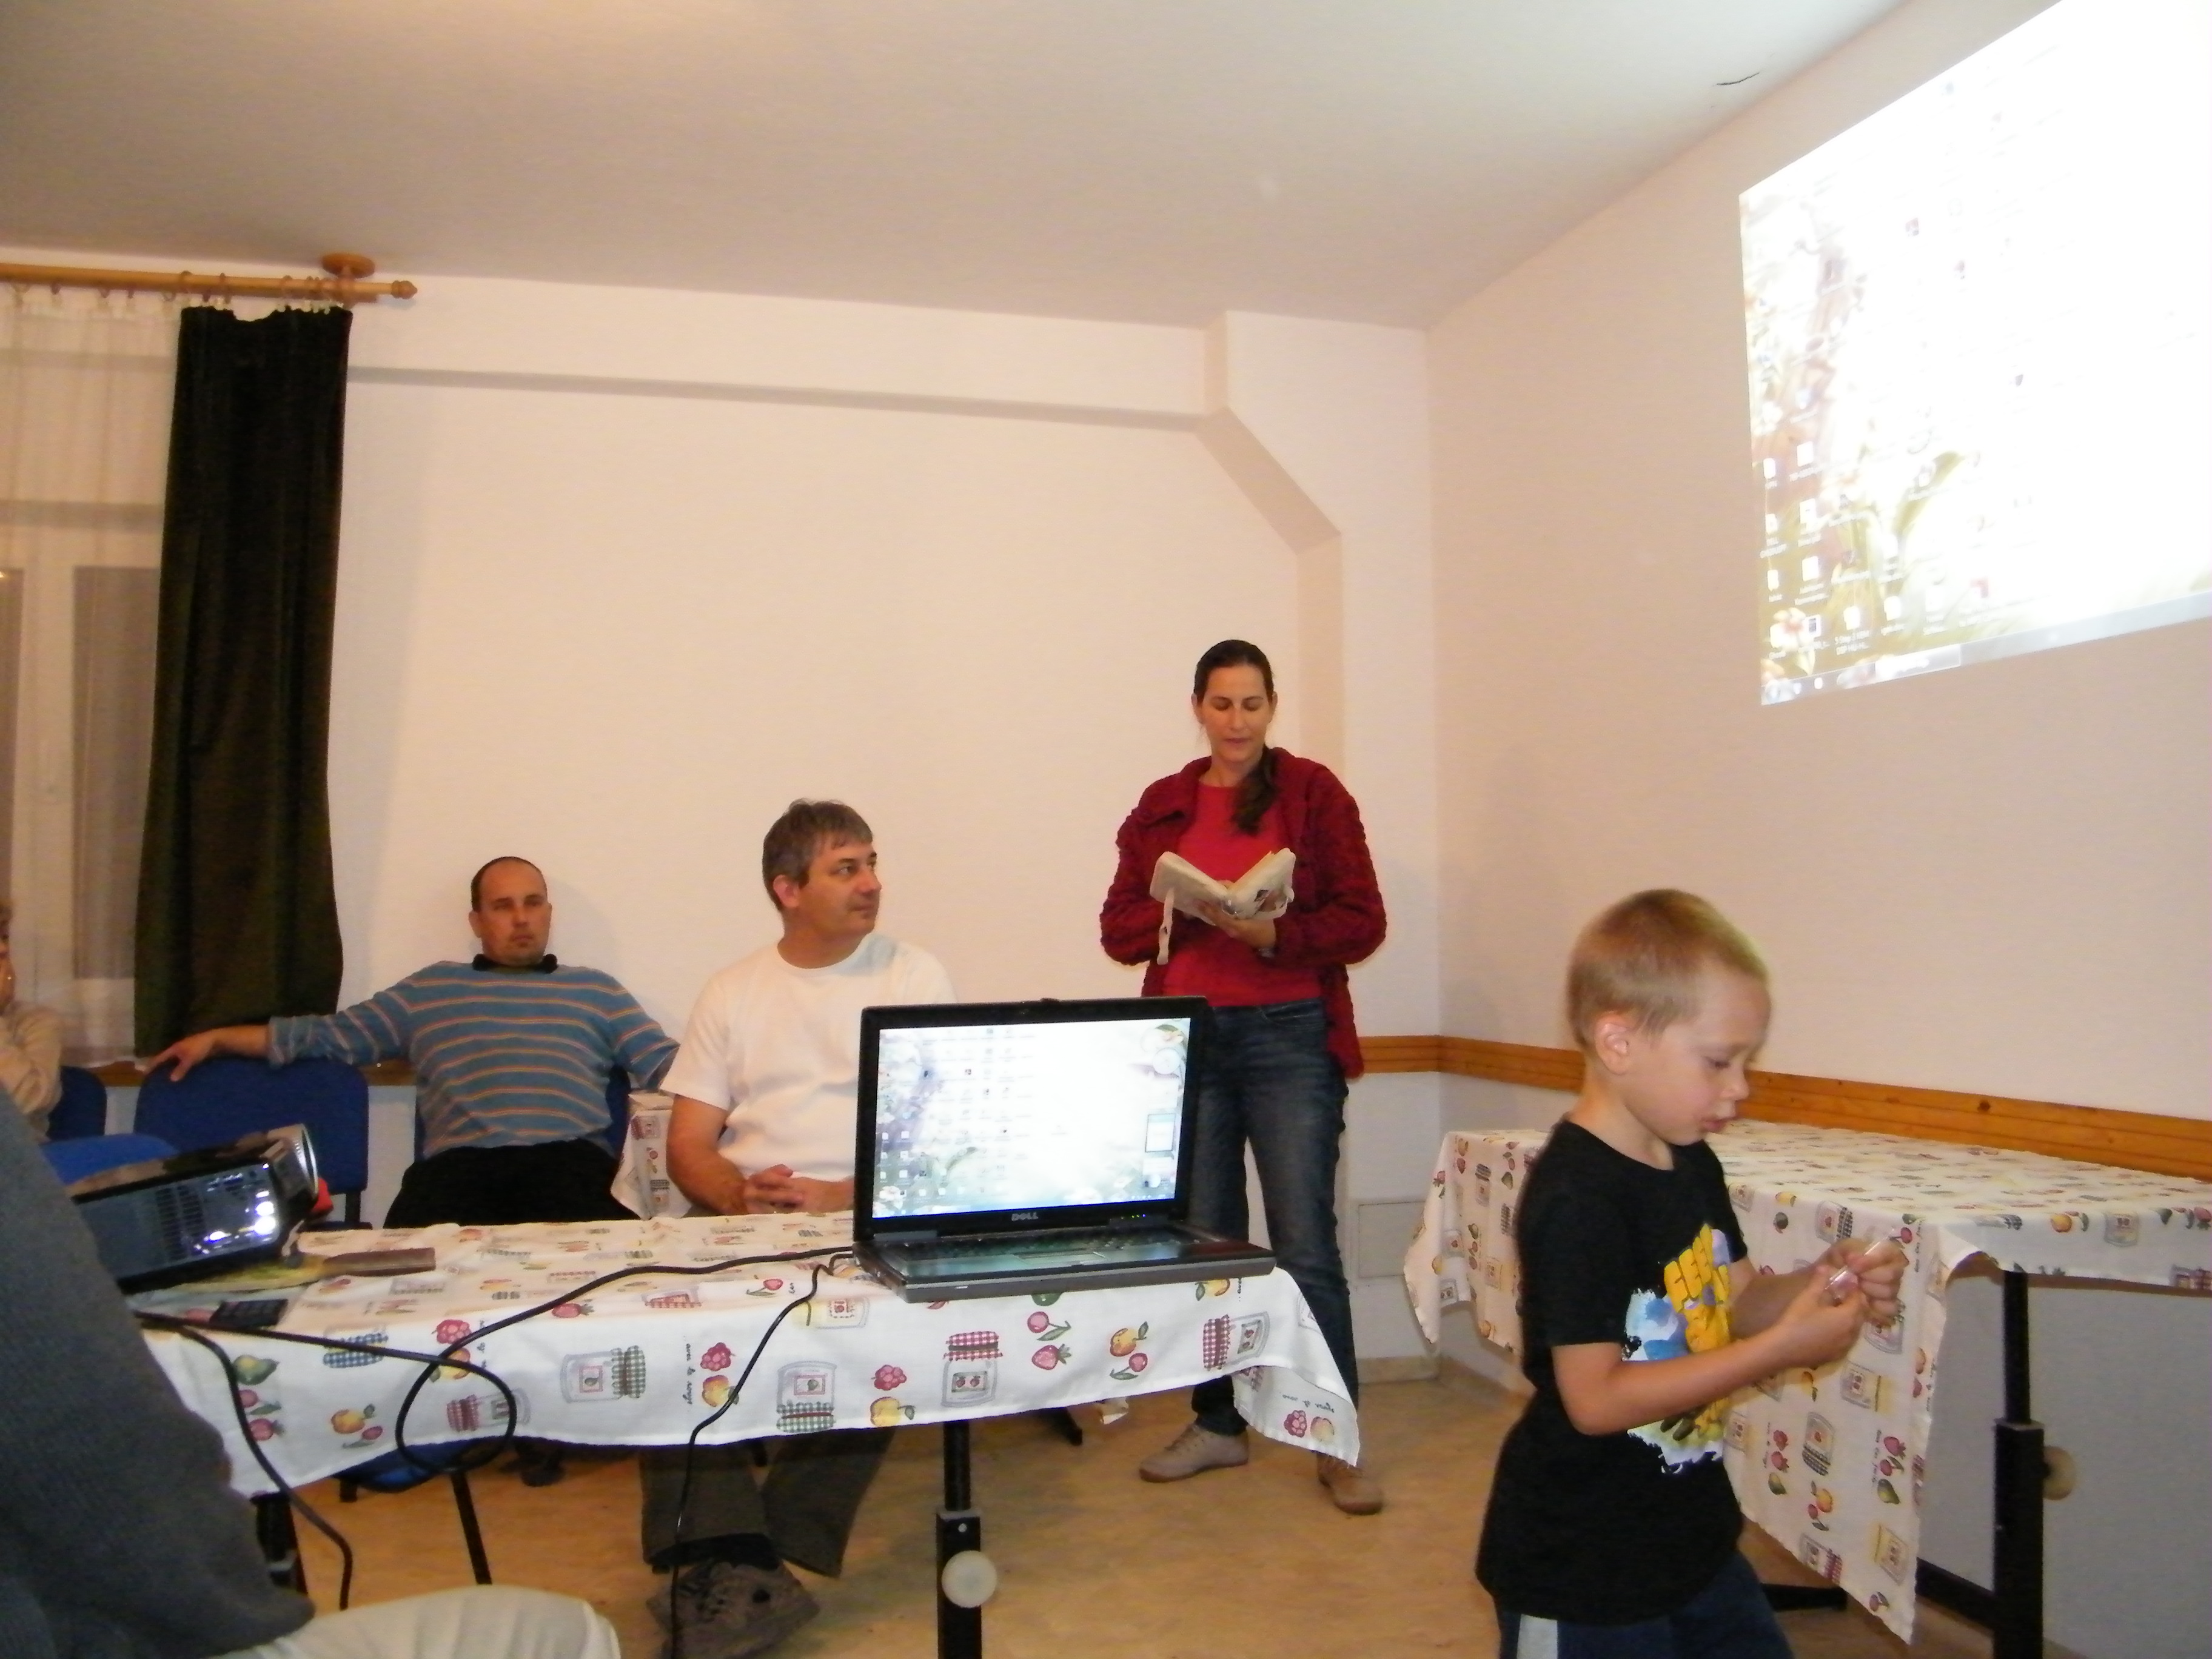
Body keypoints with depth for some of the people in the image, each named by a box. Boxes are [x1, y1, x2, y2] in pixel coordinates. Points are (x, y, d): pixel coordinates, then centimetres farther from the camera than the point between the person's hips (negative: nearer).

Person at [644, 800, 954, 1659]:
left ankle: (721, 1562, -23)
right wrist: (738, 1195, -14)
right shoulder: (733, 992, 15)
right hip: (742, 1216, 2)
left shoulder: (915, 976, 8)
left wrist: (841, 1197, -17)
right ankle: (732, 1557, -29)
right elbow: (688, 1144, 10)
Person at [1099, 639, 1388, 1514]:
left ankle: (1338, 1443, 7)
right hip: (1187, 1039, 4)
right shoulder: (1162, 806, 11)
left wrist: (1275, 935, -19)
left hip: (1289, 1037, -3)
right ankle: (1217, 1423, 25)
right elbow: (1119, 929, 7)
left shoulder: (1313, 792, 2)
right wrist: (1187, 912, -11)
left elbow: (1361, 921, -3)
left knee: (1306, 1245, -5)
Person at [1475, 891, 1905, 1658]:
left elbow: (1730, 1303, 11)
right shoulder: (1574, 1200, -26)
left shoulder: (1693, 1165, 2)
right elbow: (1595, 1398, -26)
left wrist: (1820, 1285, -9)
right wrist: (1782, 1346, -26)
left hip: (1691, 1531, 9)